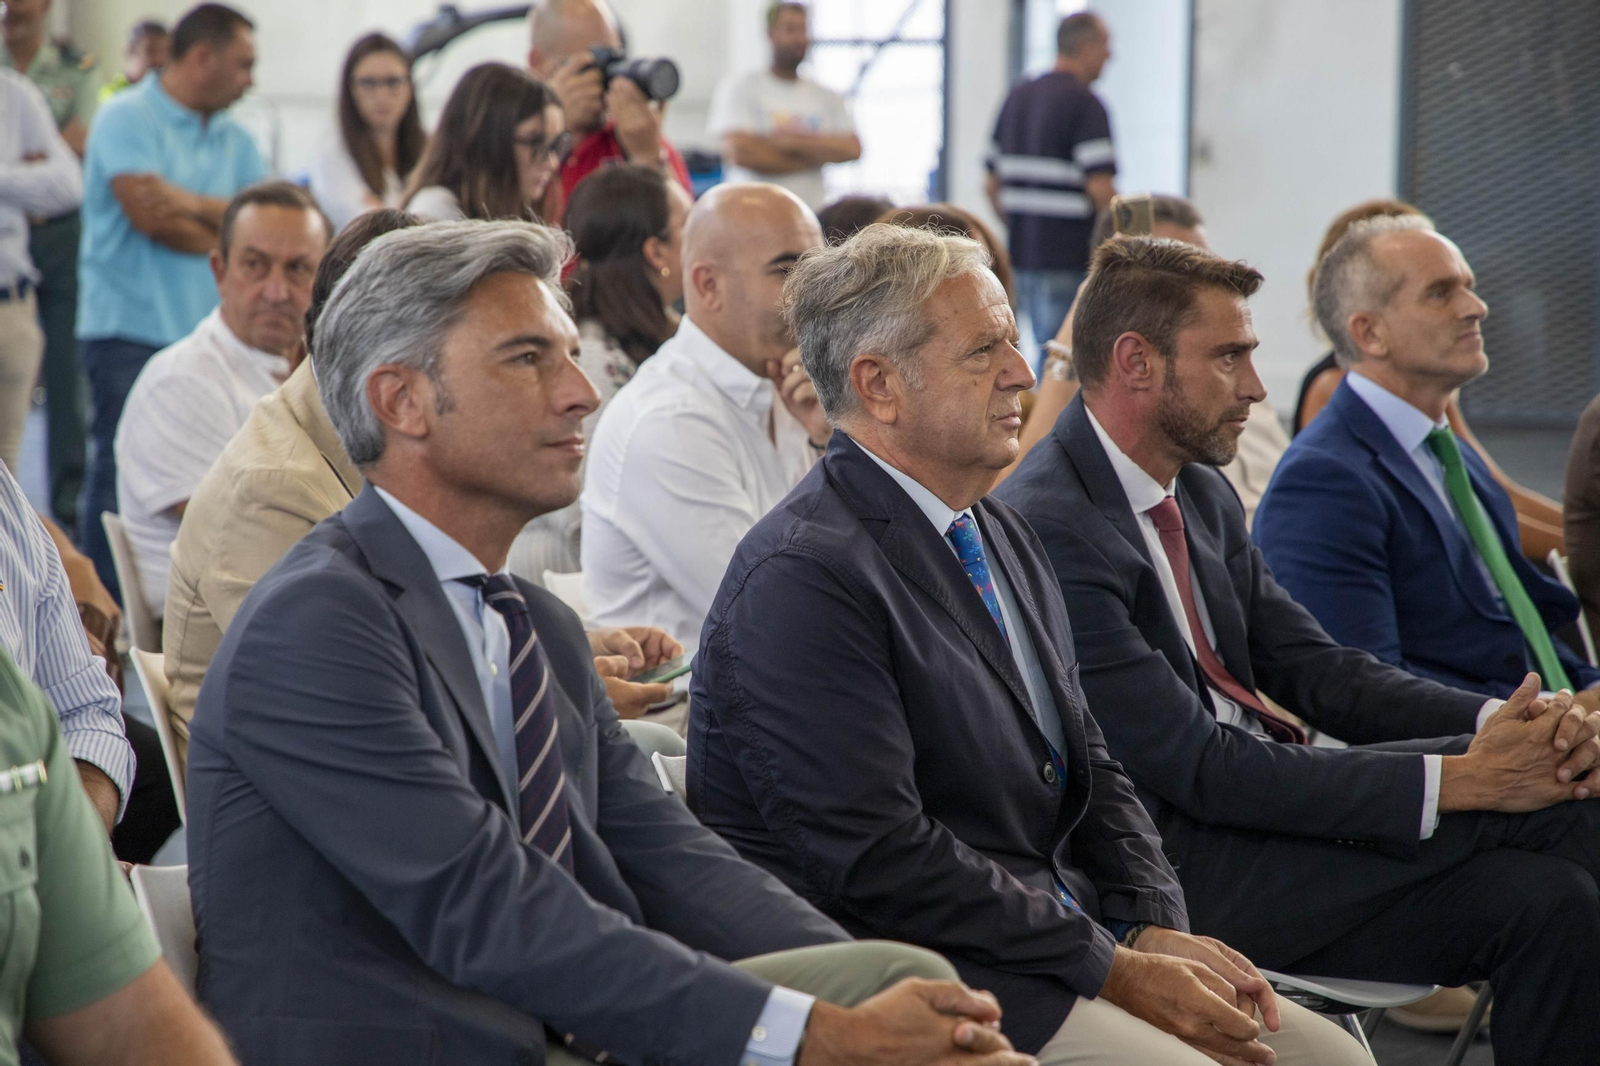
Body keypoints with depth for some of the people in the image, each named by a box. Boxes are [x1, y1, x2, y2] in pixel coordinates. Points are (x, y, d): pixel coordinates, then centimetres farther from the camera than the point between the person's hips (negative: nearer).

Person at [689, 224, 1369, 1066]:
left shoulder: (1001, 534, 14)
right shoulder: (803, 578, -16)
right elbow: (881, 859, -21)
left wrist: (1156, 931, -1)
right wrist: (1116, 971, -17)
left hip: (1064, 928, 9)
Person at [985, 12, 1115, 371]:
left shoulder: (1018, 97, 13)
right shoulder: (1085, 104, -12)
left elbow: (992, 185, 15)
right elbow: (1100, 189, -19)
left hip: (1022, 253, 8)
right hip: (1068, 258, -8)